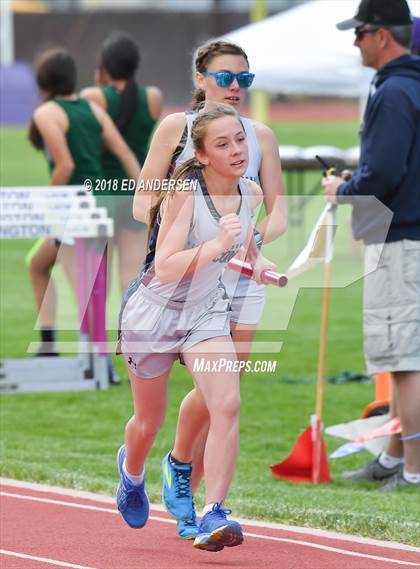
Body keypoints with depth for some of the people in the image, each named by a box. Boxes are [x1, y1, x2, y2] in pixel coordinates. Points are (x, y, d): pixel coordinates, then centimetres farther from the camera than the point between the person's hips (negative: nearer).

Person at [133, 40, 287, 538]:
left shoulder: (261, 135, 10)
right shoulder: (176, 127, 1)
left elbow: (278, 210, 10)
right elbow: (143, 202, 0)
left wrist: (257, 237, -11)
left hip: (242, 276, 4)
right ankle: (178, 462, 14)